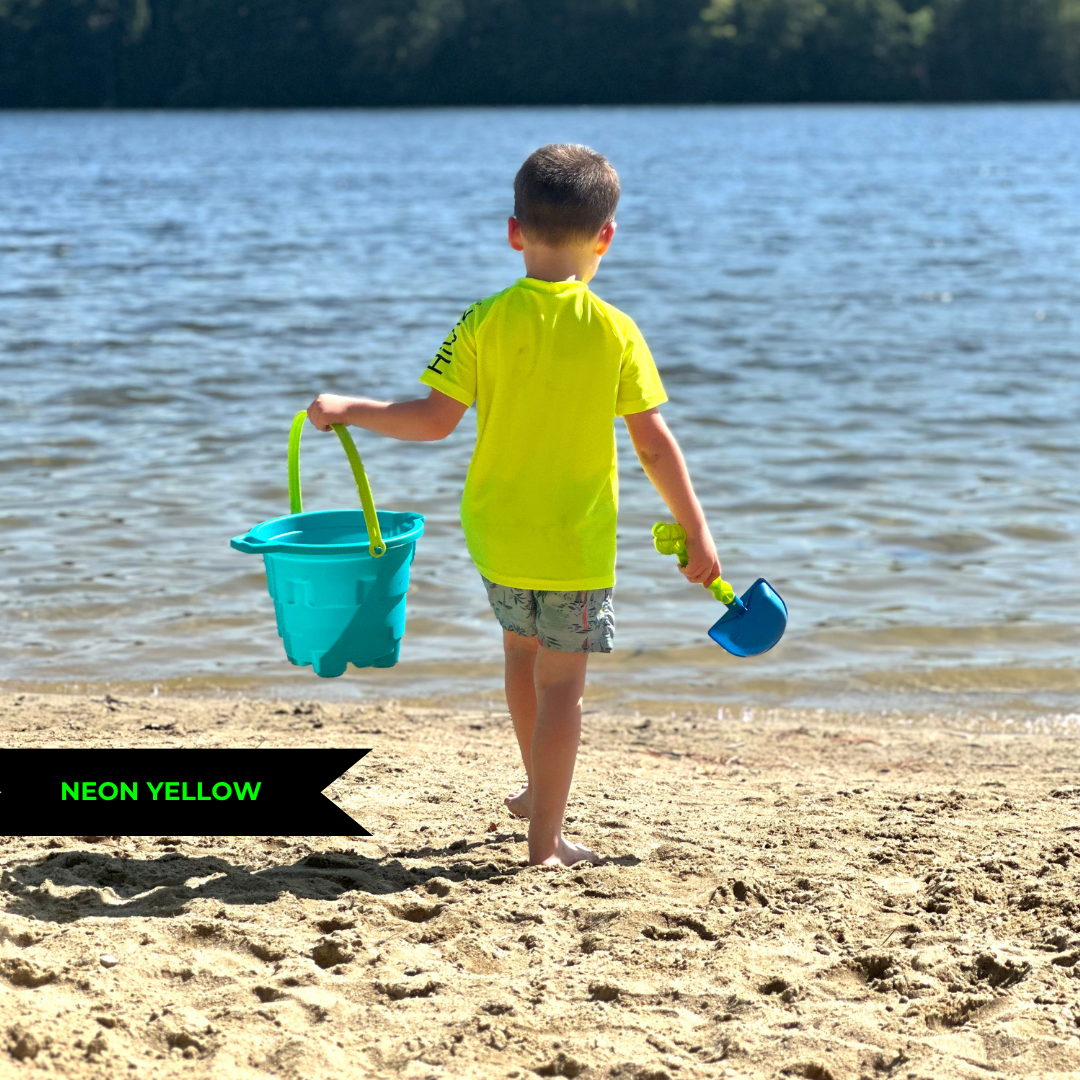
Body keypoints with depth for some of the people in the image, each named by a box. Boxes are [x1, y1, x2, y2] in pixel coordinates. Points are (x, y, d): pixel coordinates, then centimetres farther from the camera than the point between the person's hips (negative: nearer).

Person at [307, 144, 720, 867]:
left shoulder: (486, 321, -7)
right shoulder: (615, 332, -9)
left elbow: (434, 420, -10)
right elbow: (656, 445, -8)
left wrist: (347, 410, 3)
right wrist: (697, 534, 1)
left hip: (497, 535, 3)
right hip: (577, 542, -3)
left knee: (522, 651, 26)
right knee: (560, 683, 4)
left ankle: (539, 792, 43)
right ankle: (547, 839, 6)